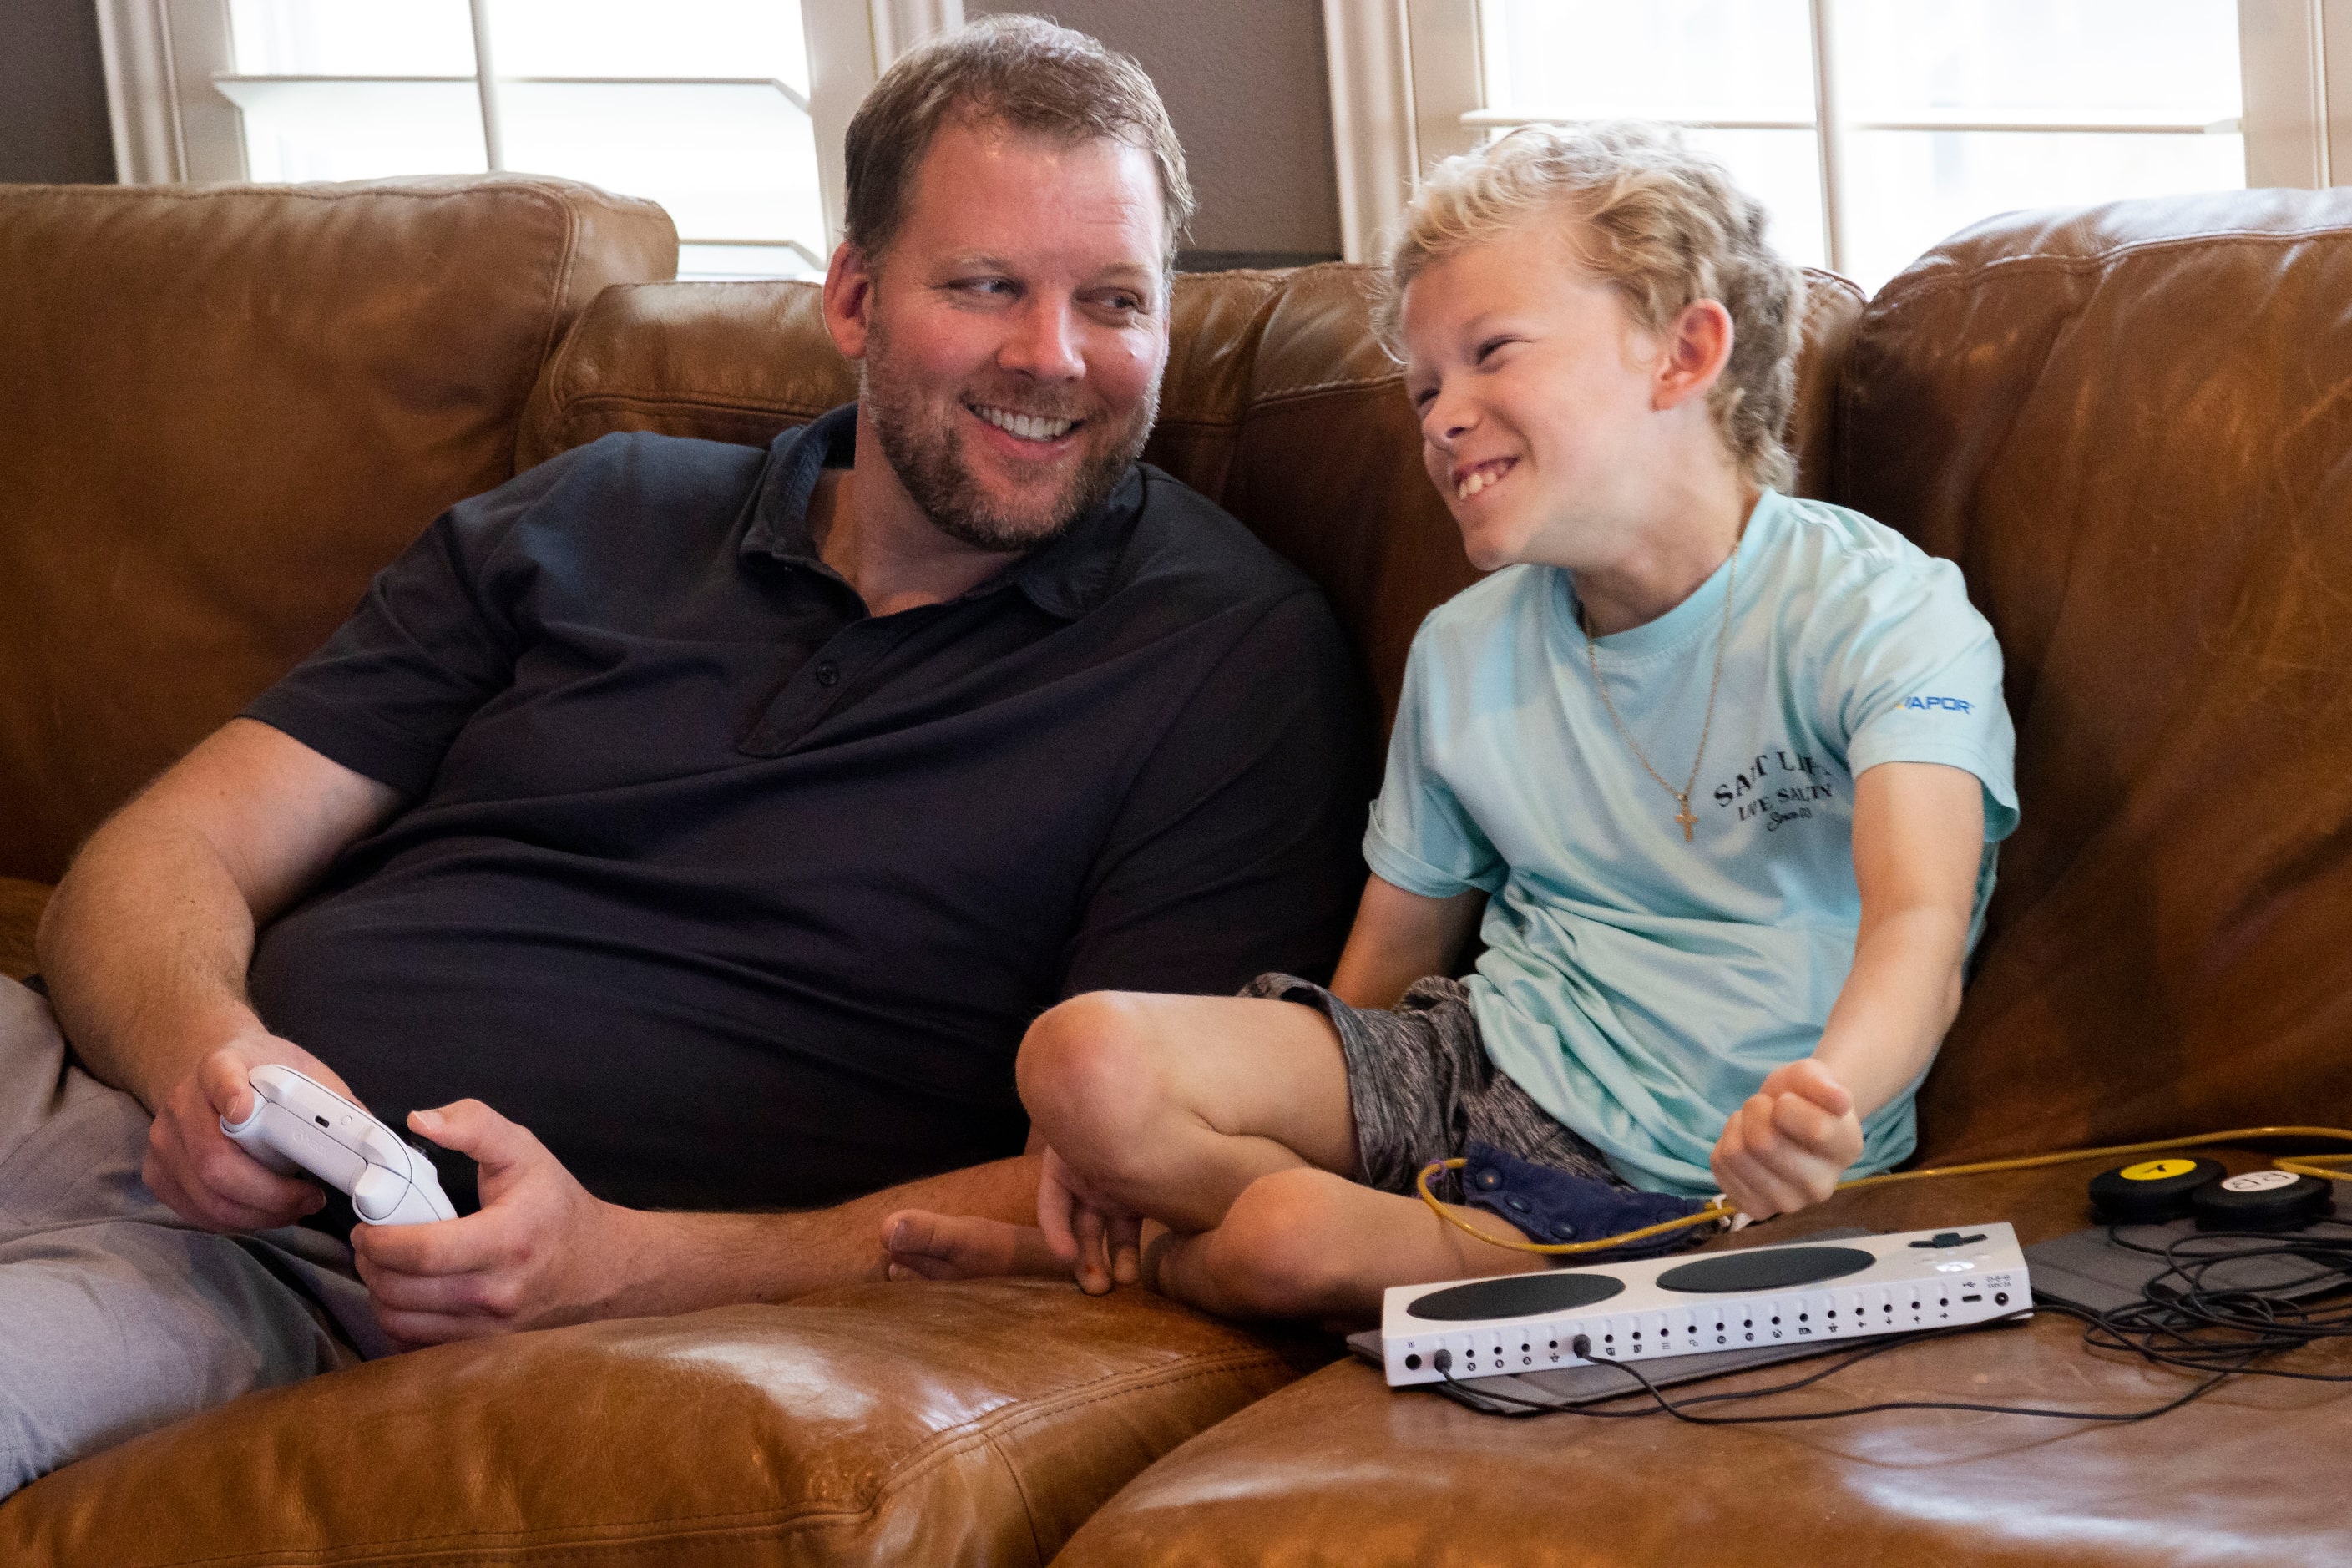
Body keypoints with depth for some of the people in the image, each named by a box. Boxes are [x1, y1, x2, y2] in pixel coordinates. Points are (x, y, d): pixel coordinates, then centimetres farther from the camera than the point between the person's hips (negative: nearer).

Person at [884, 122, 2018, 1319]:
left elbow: (1919, 920, -27)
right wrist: (1127, 1139, 0)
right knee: (1086, 1056, -22)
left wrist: (1824, 1094, -52)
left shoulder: (1877, 613, -11)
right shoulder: (1466, 652, 10)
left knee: (1289, 1236, -31)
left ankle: (1147, 1258, 3)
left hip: (1686, 1174, -5)